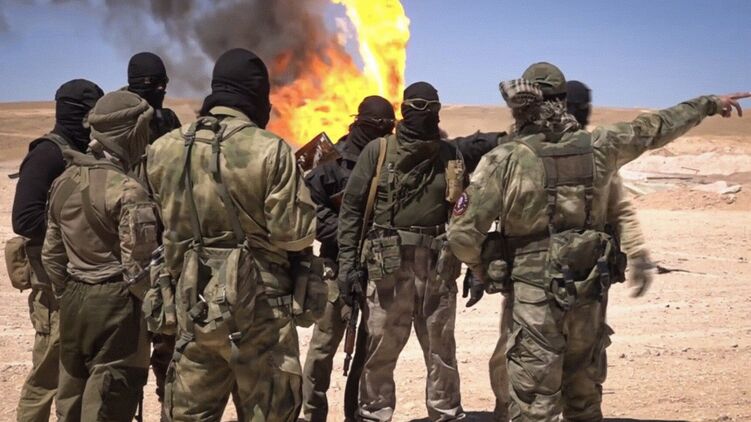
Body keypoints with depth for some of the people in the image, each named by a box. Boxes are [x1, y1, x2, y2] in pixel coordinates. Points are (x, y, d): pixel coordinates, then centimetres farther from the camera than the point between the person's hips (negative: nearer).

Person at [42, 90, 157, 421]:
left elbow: (51, 254, 12)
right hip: (116, 306, -7)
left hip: (74, 302, 7)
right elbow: (137, 268, -18)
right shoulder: (127, 190, -16)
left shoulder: (64, 182, 6)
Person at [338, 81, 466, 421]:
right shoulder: (378, 151, -1)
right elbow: (351, 207, -2)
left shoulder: (450, 156, 8)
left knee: (441, 349, 12)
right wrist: (347, 263, -8)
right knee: (379, 349, 3)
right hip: (389, 264, -3)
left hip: (438, 266, 3)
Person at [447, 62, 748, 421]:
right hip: (590, 295, 4)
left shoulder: (504, 161, -13)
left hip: (536, 296, -4)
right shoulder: (598, 147, -2)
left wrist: (481, 269, 8)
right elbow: (656, 128, 14)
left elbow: (462, 233, -13)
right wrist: (710, 104, 30)